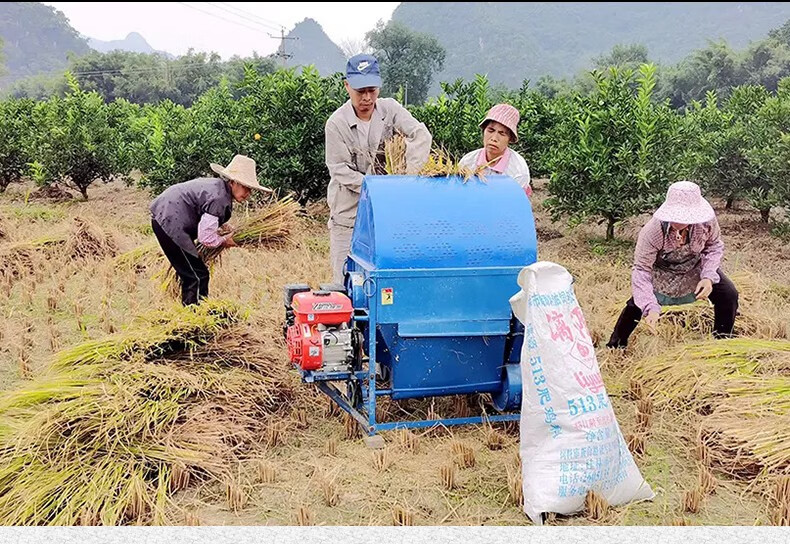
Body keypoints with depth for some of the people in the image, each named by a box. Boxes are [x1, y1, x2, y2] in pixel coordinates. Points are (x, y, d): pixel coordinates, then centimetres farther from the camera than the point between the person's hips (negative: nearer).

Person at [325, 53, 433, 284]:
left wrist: (410, 173, -31)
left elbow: (421, 135, -16)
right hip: (349, 211, -2)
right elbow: (340, 170, -11)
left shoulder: (389, 109, -3)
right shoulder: (336, 123, -10)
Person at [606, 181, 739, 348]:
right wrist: (650, 308, -46)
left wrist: (708, 276, -25)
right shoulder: (652, 231, -39)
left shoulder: (707, 220, -30)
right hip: (661, 274, -2)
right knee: (637, 304, -12)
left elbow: (714, 245, -9)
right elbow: (641, 270, -35)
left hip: (696, 268, 3)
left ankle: (723, 341, 15)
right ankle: (615, 346, 15)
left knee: (728, 294, -11)